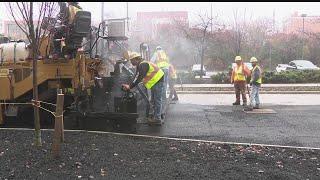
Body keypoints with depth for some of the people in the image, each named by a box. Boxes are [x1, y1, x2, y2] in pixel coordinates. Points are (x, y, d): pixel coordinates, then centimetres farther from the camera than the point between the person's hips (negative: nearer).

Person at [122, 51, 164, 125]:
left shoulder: (143, 65, -23)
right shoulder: (139, 65, 10)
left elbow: (139, 78, -29)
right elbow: (136, 77, 7)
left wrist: (130, 86, -26)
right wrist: (129, 85, -5)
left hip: (158, 80, -11)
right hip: (154, 82, 11)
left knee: (157, 100, -10)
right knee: (154, 100, 16)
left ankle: (157, 119, -8)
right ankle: (155, 116, 25)